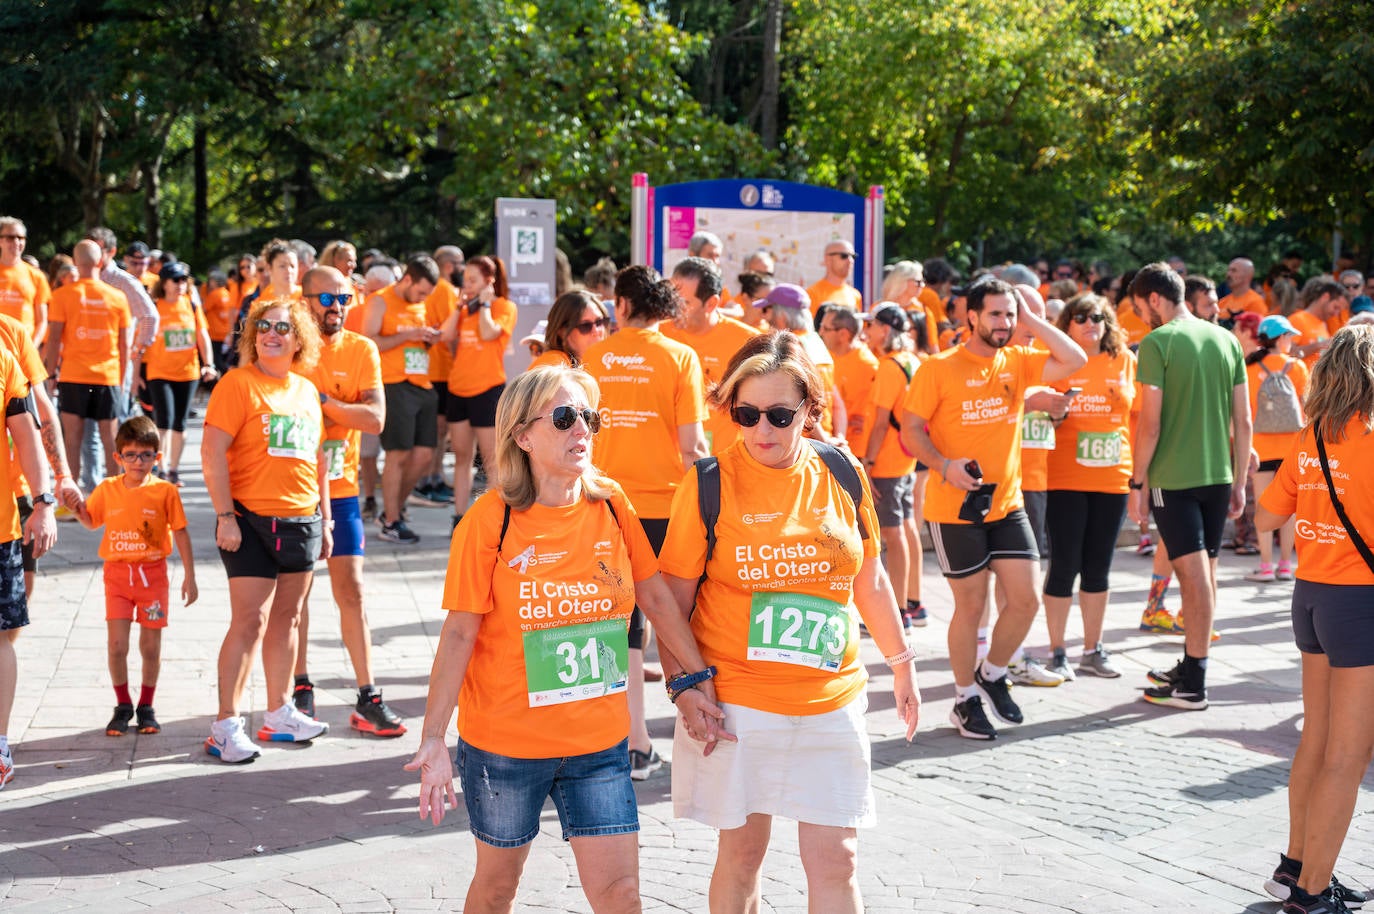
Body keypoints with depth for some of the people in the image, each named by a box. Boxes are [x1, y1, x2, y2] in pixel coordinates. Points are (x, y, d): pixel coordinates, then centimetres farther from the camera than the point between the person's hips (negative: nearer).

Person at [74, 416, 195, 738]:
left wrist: (189, 576, -2)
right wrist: (75, 506, -6)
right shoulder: (107, 489, 1)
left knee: (151, 647, 5)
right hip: (117, 573, 1)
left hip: (152, 574, -1)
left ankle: (146, 706, 22)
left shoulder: (165, 491, -5)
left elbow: (180, 533, -1)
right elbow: (90, 521, 16)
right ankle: (123, 705, 16)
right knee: (116, 645, -3)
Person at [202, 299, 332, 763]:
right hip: (251, 520, -6)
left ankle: (279, 714, 24)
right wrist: (225, 516, -17)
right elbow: (212, 452, -12)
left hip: (301, 520, 6)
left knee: (286, 618, 13)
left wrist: (324, 517, 17)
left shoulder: (307, 391, 13)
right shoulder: (238, 384, -7)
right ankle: (226, 724, -3)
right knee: (249, 620, -9)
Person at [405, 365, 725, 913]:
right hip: (505, 740, -2)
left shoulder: (610, 506, -2)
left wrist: (698, 681, 6)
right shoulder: (491, 521, -12)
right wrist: (433, 739, -15)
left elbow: (655, 597, 7)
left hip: (599, 741, 3)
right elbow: (459, 633, -11)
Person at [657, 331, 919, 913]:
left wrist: (901, 665, 17)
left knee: (835, 860, 3)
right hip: (736, 701, -2)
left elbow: (868, 579, 13)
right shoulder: (710, 483, -7)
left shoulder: (841, 472, 2)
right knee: (741, 854, 8)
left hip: (831, 700, 2)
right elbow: (675, 600, -3)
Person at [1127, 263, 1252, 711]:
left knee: (1195, 576, -5)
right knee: (1204, 573, 15)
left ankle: (1193, 686, 0)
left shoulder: (1157, 343, -10)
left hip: (1174, 478, -6)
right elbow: (1243, 421, 8)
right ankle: (1191, 666, 26)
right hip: (1218, 474, 6)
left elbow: (1150, 423, -13)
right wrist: (1239, 482, 15)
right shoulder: (1226, 340, 7)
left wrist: (1138, 481, -4)